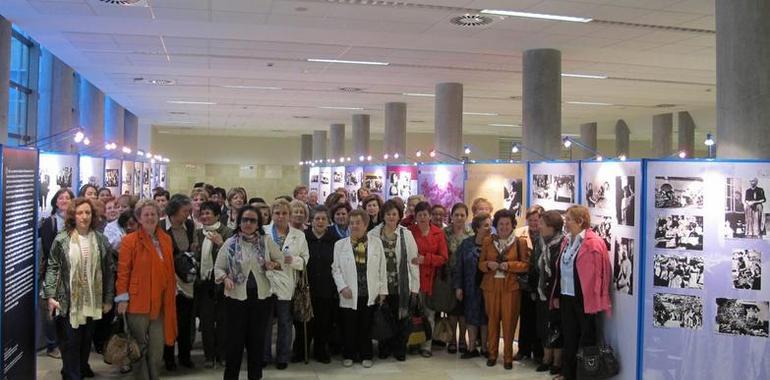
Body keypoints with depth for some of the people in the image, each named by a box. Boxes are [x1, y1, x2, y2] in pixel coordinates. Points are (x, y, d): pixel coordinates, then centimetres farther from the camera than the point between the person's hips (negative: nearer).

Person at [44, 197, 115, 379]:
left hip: (92, 301, 3)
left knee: (86, 340, 15)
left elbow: (109, 270, 6)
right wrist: (50, 296, -11)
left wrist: (108, 299, 5)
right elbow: (52, 268, -3)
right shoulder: (62, 240, -4)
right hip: (68, 301, -3)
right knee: (70, 342, 1)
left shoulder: (101, 240, 3)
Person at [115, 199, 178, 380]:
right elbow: (123, 271, -8)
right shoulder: (130, 240, -7)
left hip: (160, 302, 5)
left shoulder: (166, 239, 9)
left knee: (157, 347, 9)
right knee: (139, 346, 6)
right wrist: (122, 298, -11)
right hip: (138, 302, -5)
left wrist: (173, 293, 14)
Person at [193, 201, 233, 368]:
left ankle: (222, 355, 14)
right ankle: (209, 356, 13)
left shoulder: (226, 232, -5)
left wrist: (221, 243, -23)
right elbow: (196, 256, 15)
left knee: (222, 319, 3)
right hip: (203, 281, 4)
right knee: (206, 320, 3)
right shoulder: (198, 233, 10)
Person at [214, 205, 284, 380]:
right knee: (235, 339, 3)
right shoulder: (230, 243, -2)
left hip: (261, 296, 2)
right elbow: (218, 268, 1)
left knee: (257, 339, 11)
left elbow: (280, 258, 11)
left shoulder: (266, 241, 2)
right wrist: (226, 278, -18)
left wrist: (274, 265, -10)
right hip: (236, 297, -1)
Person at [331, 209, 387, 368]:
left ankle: (366, 356, 22)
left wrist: (382, 290, 3)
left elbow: (382, 268, 5)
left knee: (366, 327, 8)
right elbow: (336, 268, 2)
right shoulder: (340, 244, 3)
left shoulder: (376, 242, 4)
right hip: (349, 295, 0)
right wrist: (342, 287, -10)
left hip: (370, 294, 0)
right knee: (349, 327, 6)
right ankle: (349, 355, 22)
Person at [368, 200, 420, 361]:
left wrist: (414, 286, -1)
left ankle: (400, 349, 20)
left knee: (400, 318, 5)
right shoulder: (373, 234, 0)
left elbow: (413, 261, 1)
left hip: (401, 285, 0)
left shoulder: (406, 234, 1)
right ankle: (384, 349, 24)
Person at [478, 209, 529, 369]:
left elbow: (526, 264, -2)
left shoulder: (520, 242, 2)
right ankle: (492, 354, 18)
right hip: (491, 286, 2)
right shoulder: (488, 242, 8)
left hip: (511, 286, -2)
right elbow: (481, 263, 9)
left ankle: (508, 356, 11)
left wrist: (509, 265, -17)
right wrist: (488, 265, -12)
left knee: (509, 320, -1)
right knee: (493, 319, 5)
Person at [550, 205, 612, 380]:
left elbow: (597, 274, -15)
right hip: (567, 297, 8)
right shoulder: (567, 242, 11)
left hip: (584, 299, -7)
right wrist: (557, 295, 12)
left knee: (586, 339, 4)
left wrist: (593, 299, -16)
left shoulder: (594, 243, -14)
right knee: (569, 337, 14)